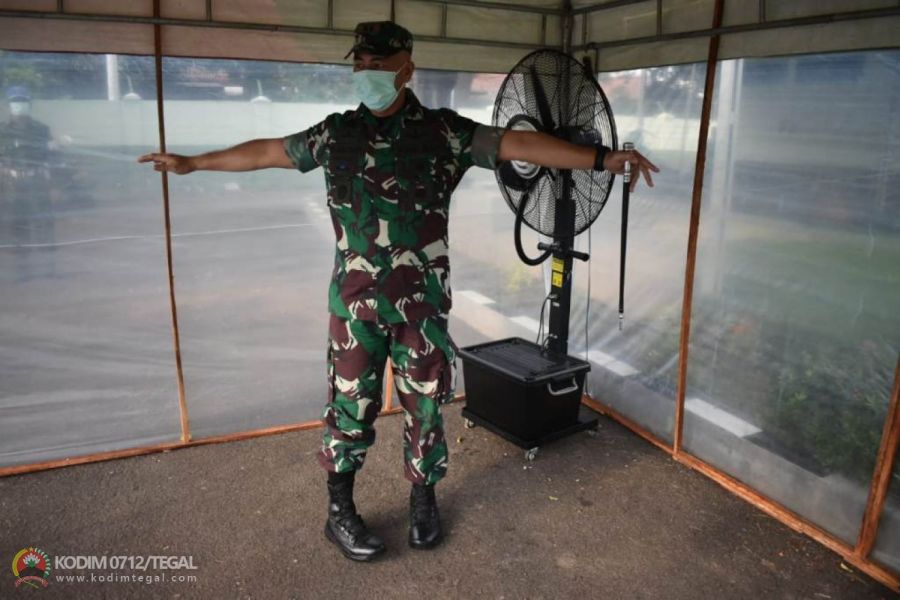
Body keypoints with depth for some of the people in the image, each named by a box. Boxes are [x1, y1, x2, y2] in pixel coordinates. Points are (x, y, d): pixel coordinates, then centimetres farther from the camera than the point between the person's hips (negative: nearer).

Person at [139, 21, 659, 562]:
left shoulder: (445, 130, -3)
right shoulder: (335, 132, 3)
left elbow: (519, 144, -12)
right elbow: (266, 151, 14)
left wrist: (601, 158, -22)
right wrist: (192, 162, 21)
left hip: (423, 300, 0)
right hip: (355, 300, 1)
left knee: (424, 405, 11)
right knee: (350, 404, 7)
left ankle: (424, 502, 33)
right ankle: (340, 512, 25)